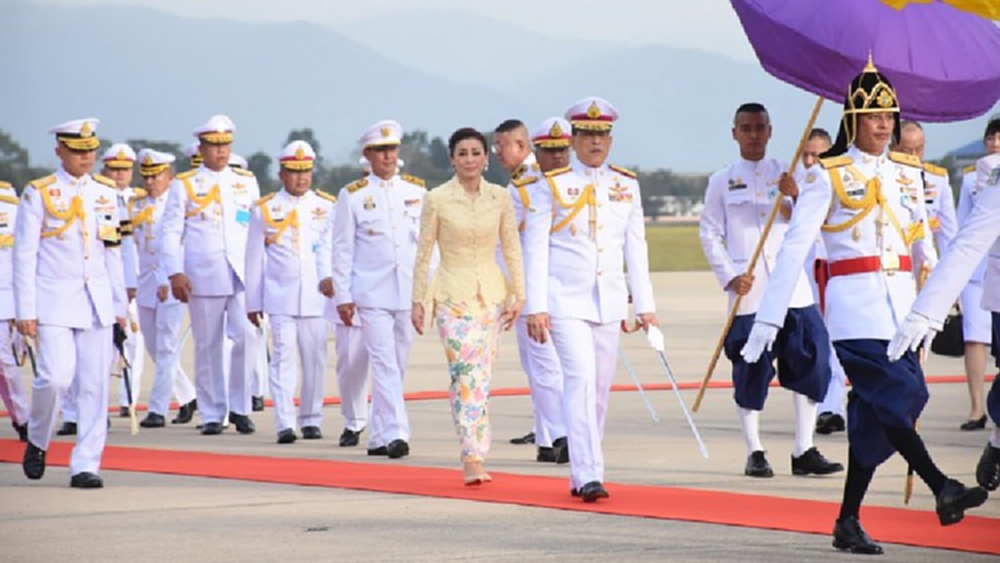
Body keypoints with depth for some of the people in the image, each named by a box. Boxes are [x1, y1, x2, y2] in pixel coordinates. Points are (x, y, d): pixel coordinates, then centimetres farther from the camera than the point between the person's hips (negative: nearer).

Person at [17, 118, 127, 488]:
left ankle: (85, 466, 4)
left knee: (95, 385, -1)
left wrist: (120, 306, 13)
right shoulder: (38, 194, -1)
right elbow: (24, 255, -2)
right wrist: (25, 311, -8)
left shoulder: (106, 193, 11)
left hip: (97, 303, 4)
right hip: (54, 301, -4)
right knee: (55, 378, -14)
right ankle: (37, 441, 13)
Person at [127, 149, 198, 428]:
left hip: (171, 285, -5)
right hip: (146, 286, 5)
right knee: (154, 349, 10)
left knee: (166, 348, -8)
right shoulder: (134, 206, 10)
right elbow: (129, 245, 4)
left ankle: (158, 409, -8)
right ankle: (188, 397, 25)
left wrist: (167, 281, -17)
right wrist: (130, 282, -9)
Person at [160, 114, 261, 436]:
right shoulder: (184, 185, 5)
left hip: (243, 276, 2)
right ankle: (212, 414, 9)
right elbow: (171, 232, 2)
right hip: (203, 277, -2)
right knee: (208, 346, 1)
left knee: (246, 336, -13)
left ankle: (239, 407, -2)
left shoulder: (246, 182, 14)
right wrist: (175, 273, -8)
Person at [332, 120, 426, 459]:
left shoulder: (417, 190, 9)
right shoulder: (353, 196, 1)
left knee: (397, 367, 8)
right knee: (385, 364, -13)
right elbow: (342, 249, 2)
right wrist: (343, 297, -1)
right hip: (372, 294, -3)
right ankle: (395, 434, -19)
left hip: (410, 293, 3)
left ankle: (378, 437, 17)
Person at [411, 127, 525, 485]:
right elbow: (423, 253, 1)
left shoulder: (500, 197, 4)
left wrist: (518, 295, 2)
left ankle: (473, 456, 16)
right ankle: (473, 459, -18)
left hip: (491, 294, 3)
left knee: (482, 378, 6)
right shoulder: (437, 199, -4)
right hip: (453, 294, -3)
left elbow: (512, 249, 7)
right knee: (465, 374, -14)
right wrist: (417, 301, 0)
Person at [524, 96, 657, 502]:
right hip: (566, 301, -4)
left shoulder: (627, 186, 9)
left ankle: (580, 475, 17)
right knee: (581, 378, -17)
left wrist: (645, 305, 8)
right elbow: (536, 249, -3)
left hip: (609, 302, 4)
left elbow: (636, 248, 12)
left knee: (600, 388, 6)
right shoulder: (553, 186, -1)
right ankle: (588, 474, -21)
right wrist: (536, 308, -9)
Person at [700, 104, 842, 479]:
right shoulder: (722, 181, 7)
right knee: (751, 371, -2)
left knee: (810, 364, -4)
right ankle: (754, 454, 8)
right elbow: (709, 233, 4)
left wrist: (797, 201, -11)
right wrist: (729, 276, -8)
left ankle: (804, 451, 2)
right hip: (748, 291, -2)